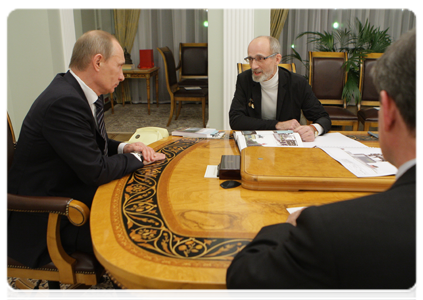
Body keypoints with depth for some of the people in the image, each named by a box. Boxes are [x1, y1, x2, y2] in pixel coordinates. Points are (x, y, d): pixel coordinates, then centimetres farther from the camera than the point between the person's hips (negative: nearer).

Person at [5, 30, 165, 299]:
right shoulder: (63, 102, -27)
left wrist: (123, 147, -2)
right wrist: (138, 158, -11)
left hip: (73, 192, 10)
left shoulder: (77, 92, 2)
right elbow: (96, 171, -27)